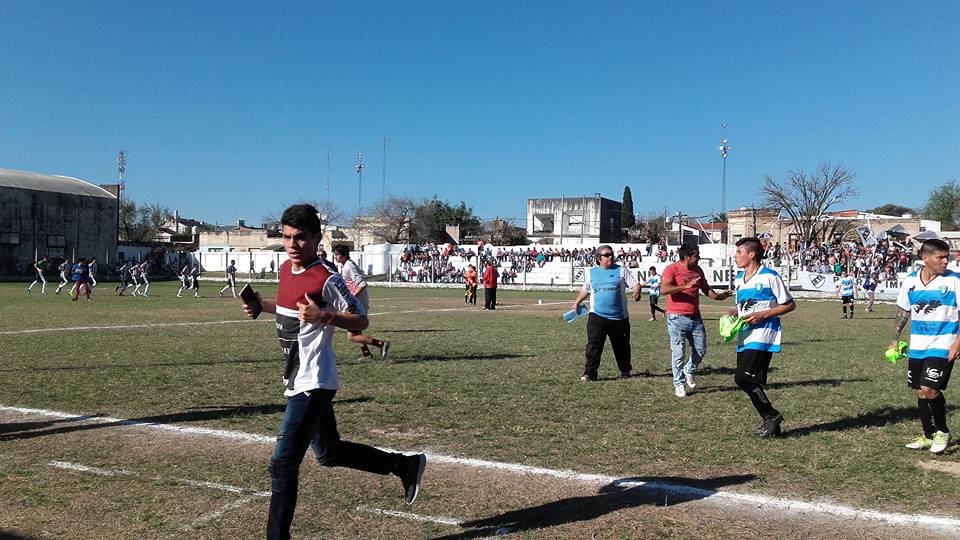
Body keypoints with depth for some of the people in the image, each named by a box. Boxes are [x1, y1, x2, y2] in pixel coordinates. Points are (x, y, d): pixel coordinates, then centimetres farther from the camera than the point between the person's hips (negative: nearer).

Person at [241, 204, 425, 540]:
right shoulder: (286, 269, 8)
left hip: (313, 383, -10)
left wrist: (324, 316, -28)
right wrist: (262, 305, 9)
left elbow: (361, 320, -13)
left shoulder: (326, 279, -17)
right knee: (330, 454, 22)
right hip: (298, 381, 10)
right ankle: (405, 465, 35)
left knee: (283, 463, -11)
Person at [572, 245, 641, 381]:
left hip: (619, 317, 0)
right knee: (593, 345, -11)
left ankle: (625, 371, 30)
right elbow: (585, 289, 25)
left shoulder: (621, 270, 4)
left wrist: (637, 292, -23)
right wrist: (577, 302, 23)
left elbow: (635, 284, -2)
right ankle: (590, 372, -8)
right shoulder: (591, 273, 10)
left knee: (622, 346, 12)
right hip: (597, 317, 0)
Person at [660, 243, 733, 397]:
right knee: (678, 353, -2)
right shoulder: (672, 269, -12)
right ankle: (679, 384, 11)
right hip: (677, 318, -6)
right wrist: (686, 286, -34)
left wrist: (717, 297, 1)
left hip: (695, 317, 7)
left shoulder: (698, 270, 10)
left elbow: (705, 288, 21)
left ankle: (689, 371, 37)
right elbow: (663, 289, -25)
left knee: (701, 350, 11)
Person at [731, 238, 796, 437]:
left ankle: (771, 415, 0)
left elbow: (790, 305, -4)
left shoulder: (770, 277, -7)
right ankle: (771, 422, 19)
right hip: (744, 337, 8)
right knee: (753, 382, 7)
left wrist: (763, 315, -14)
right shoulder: (738, 279, 15)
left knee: (743, 377, -17)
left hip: (762, 336, -8)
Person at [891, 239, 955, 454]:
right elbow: (903, 312, 15)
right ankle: (928, 436, 27)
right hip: (917, 347, 5)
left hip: (942, 346, -5)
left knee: (929, 389, -14)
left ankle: (942, 431, 11)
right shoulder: (910, 281, 4)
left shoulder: (954, 280, -8)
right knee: (921, 392, 11)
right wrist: (895, 339, 14)